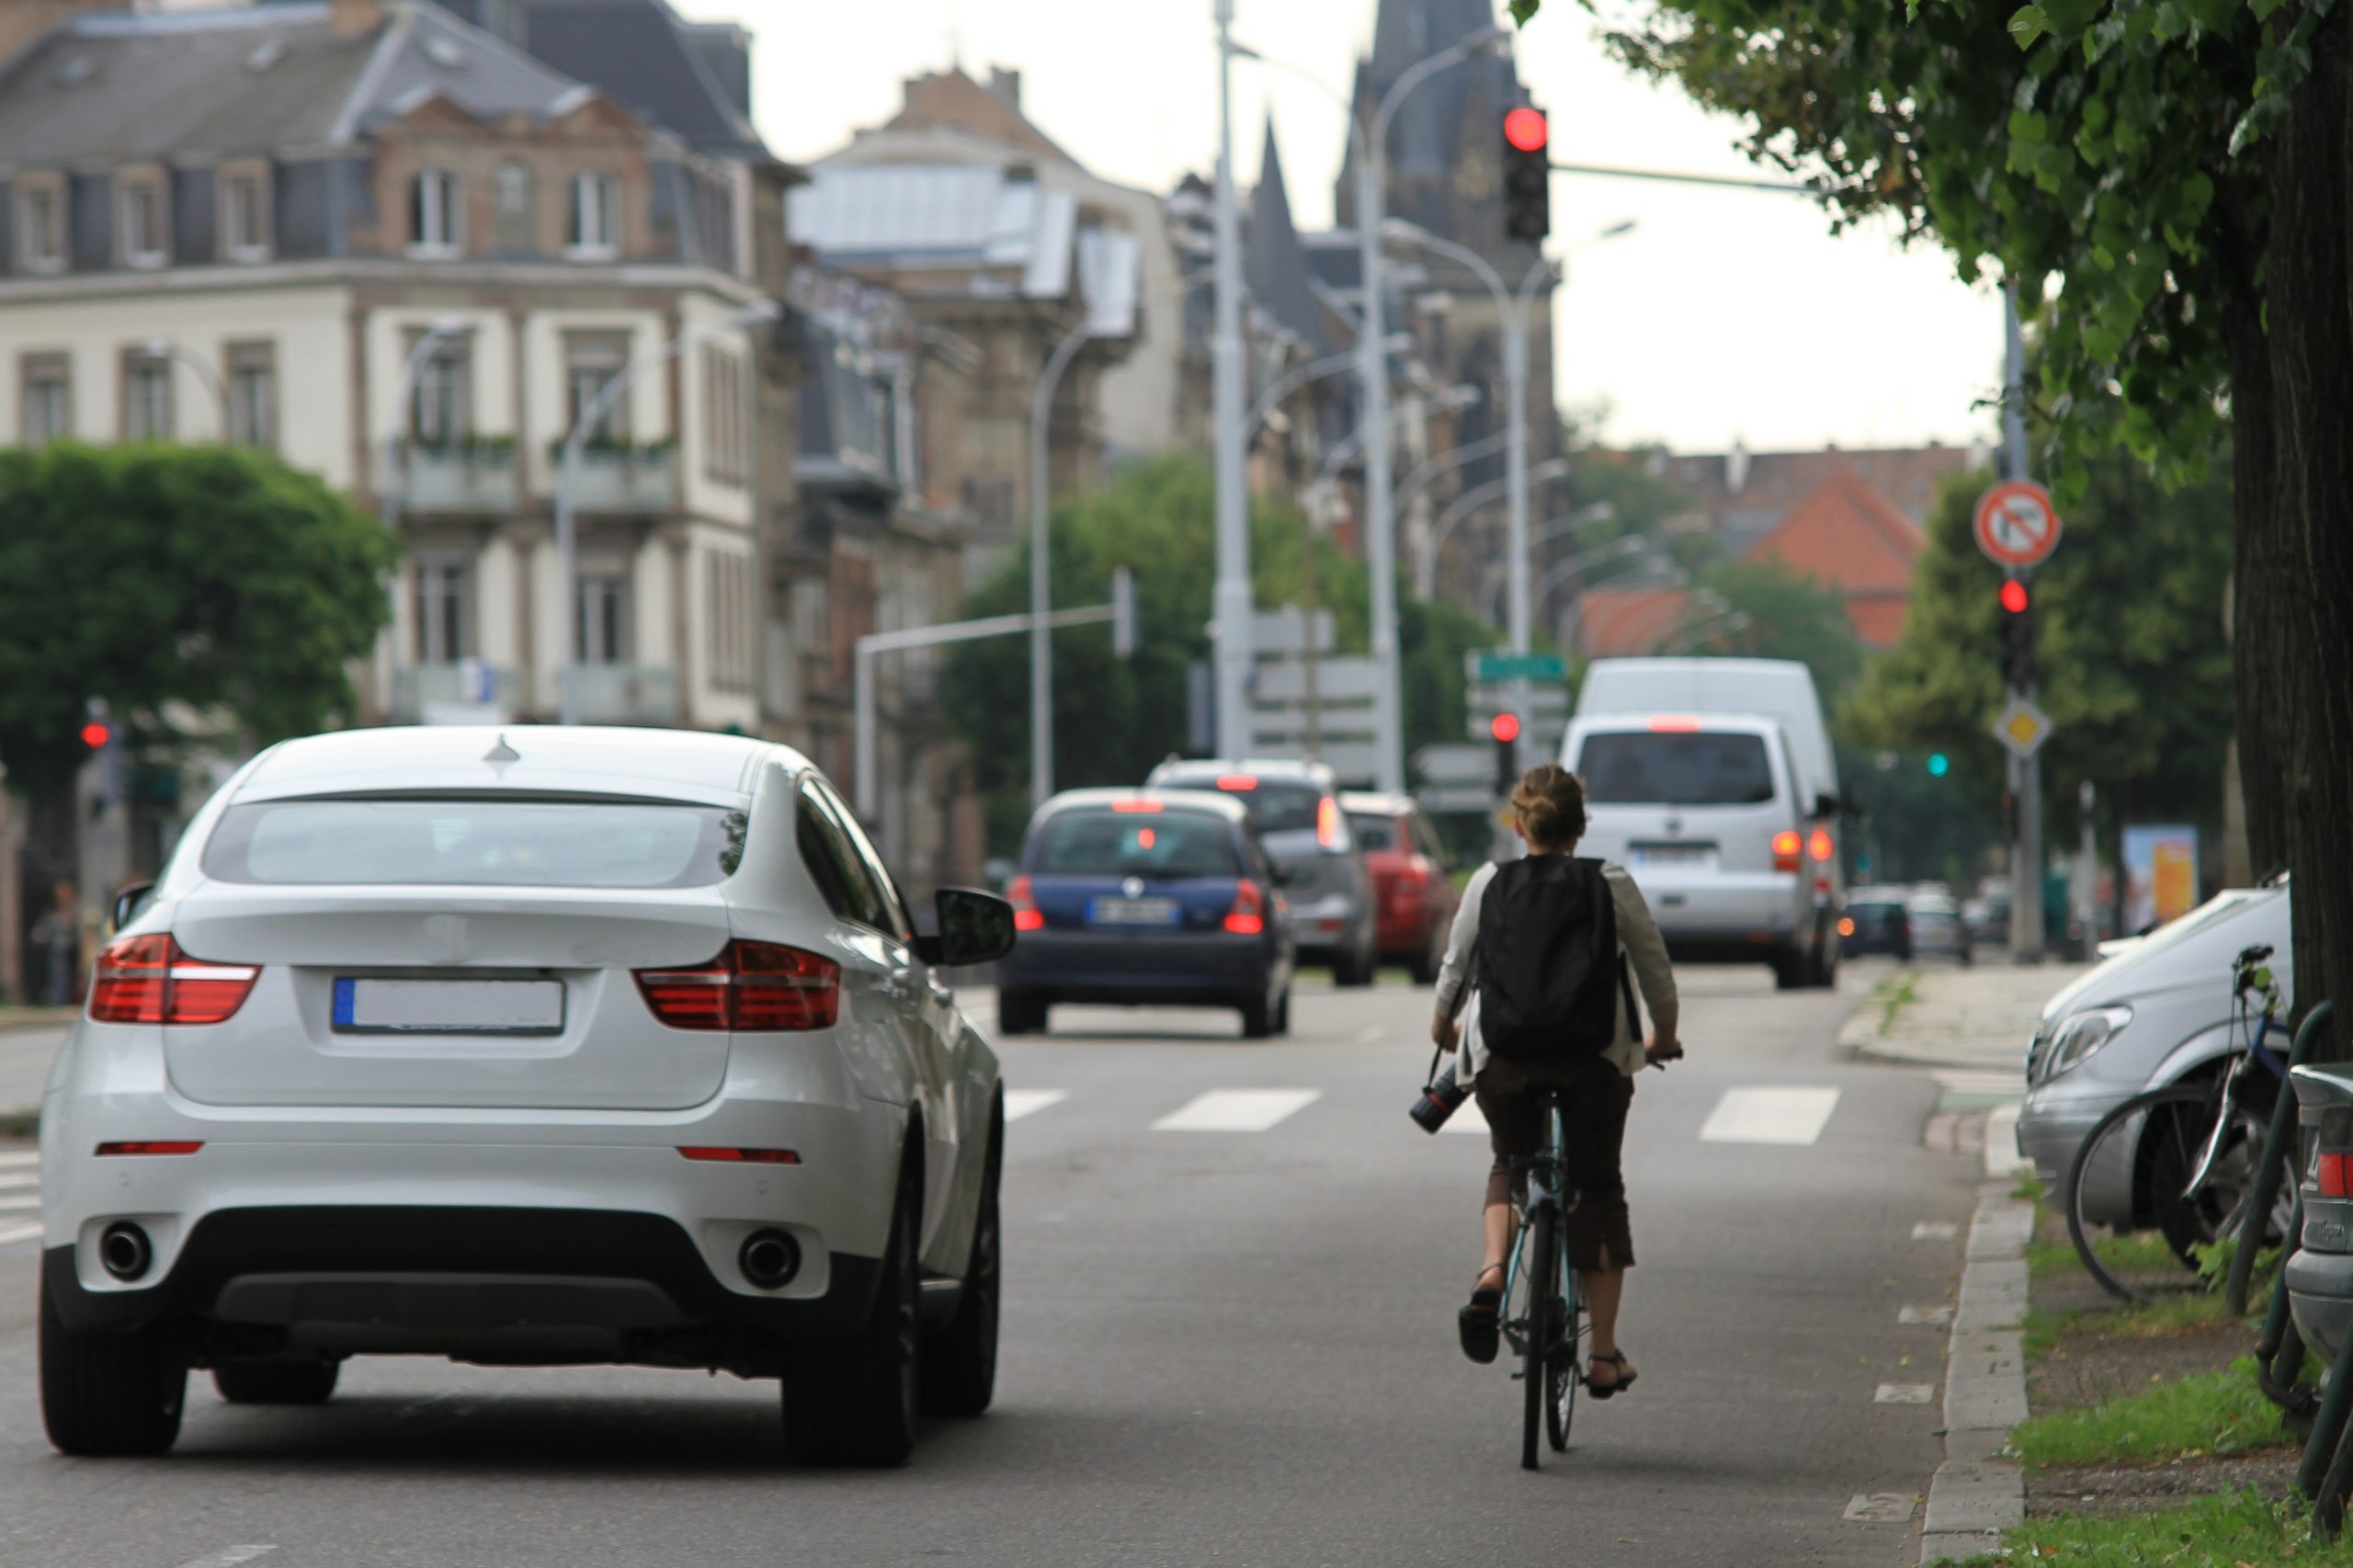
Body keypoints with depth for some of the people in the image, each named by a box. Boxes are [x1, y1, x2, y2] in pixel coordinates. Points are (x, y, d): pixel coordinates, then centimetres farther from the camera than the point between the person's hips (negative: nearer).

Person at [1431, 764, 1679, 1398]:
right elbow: (1656, 966, 9)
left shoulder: (1488, 885, 3)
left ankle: (1492, 1270, -4)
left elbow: (1456, 965, 14)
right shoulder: (1612, 885, 1)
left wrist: (1443, 1024, 34)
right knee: (1598, 1190, 12)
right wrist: (1664, 1036, 27)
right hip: (1595, 1058, -1)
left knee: (1509, 1167, 26)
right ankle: (1604, 1354, 9)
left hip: (1501, 1055, 1)